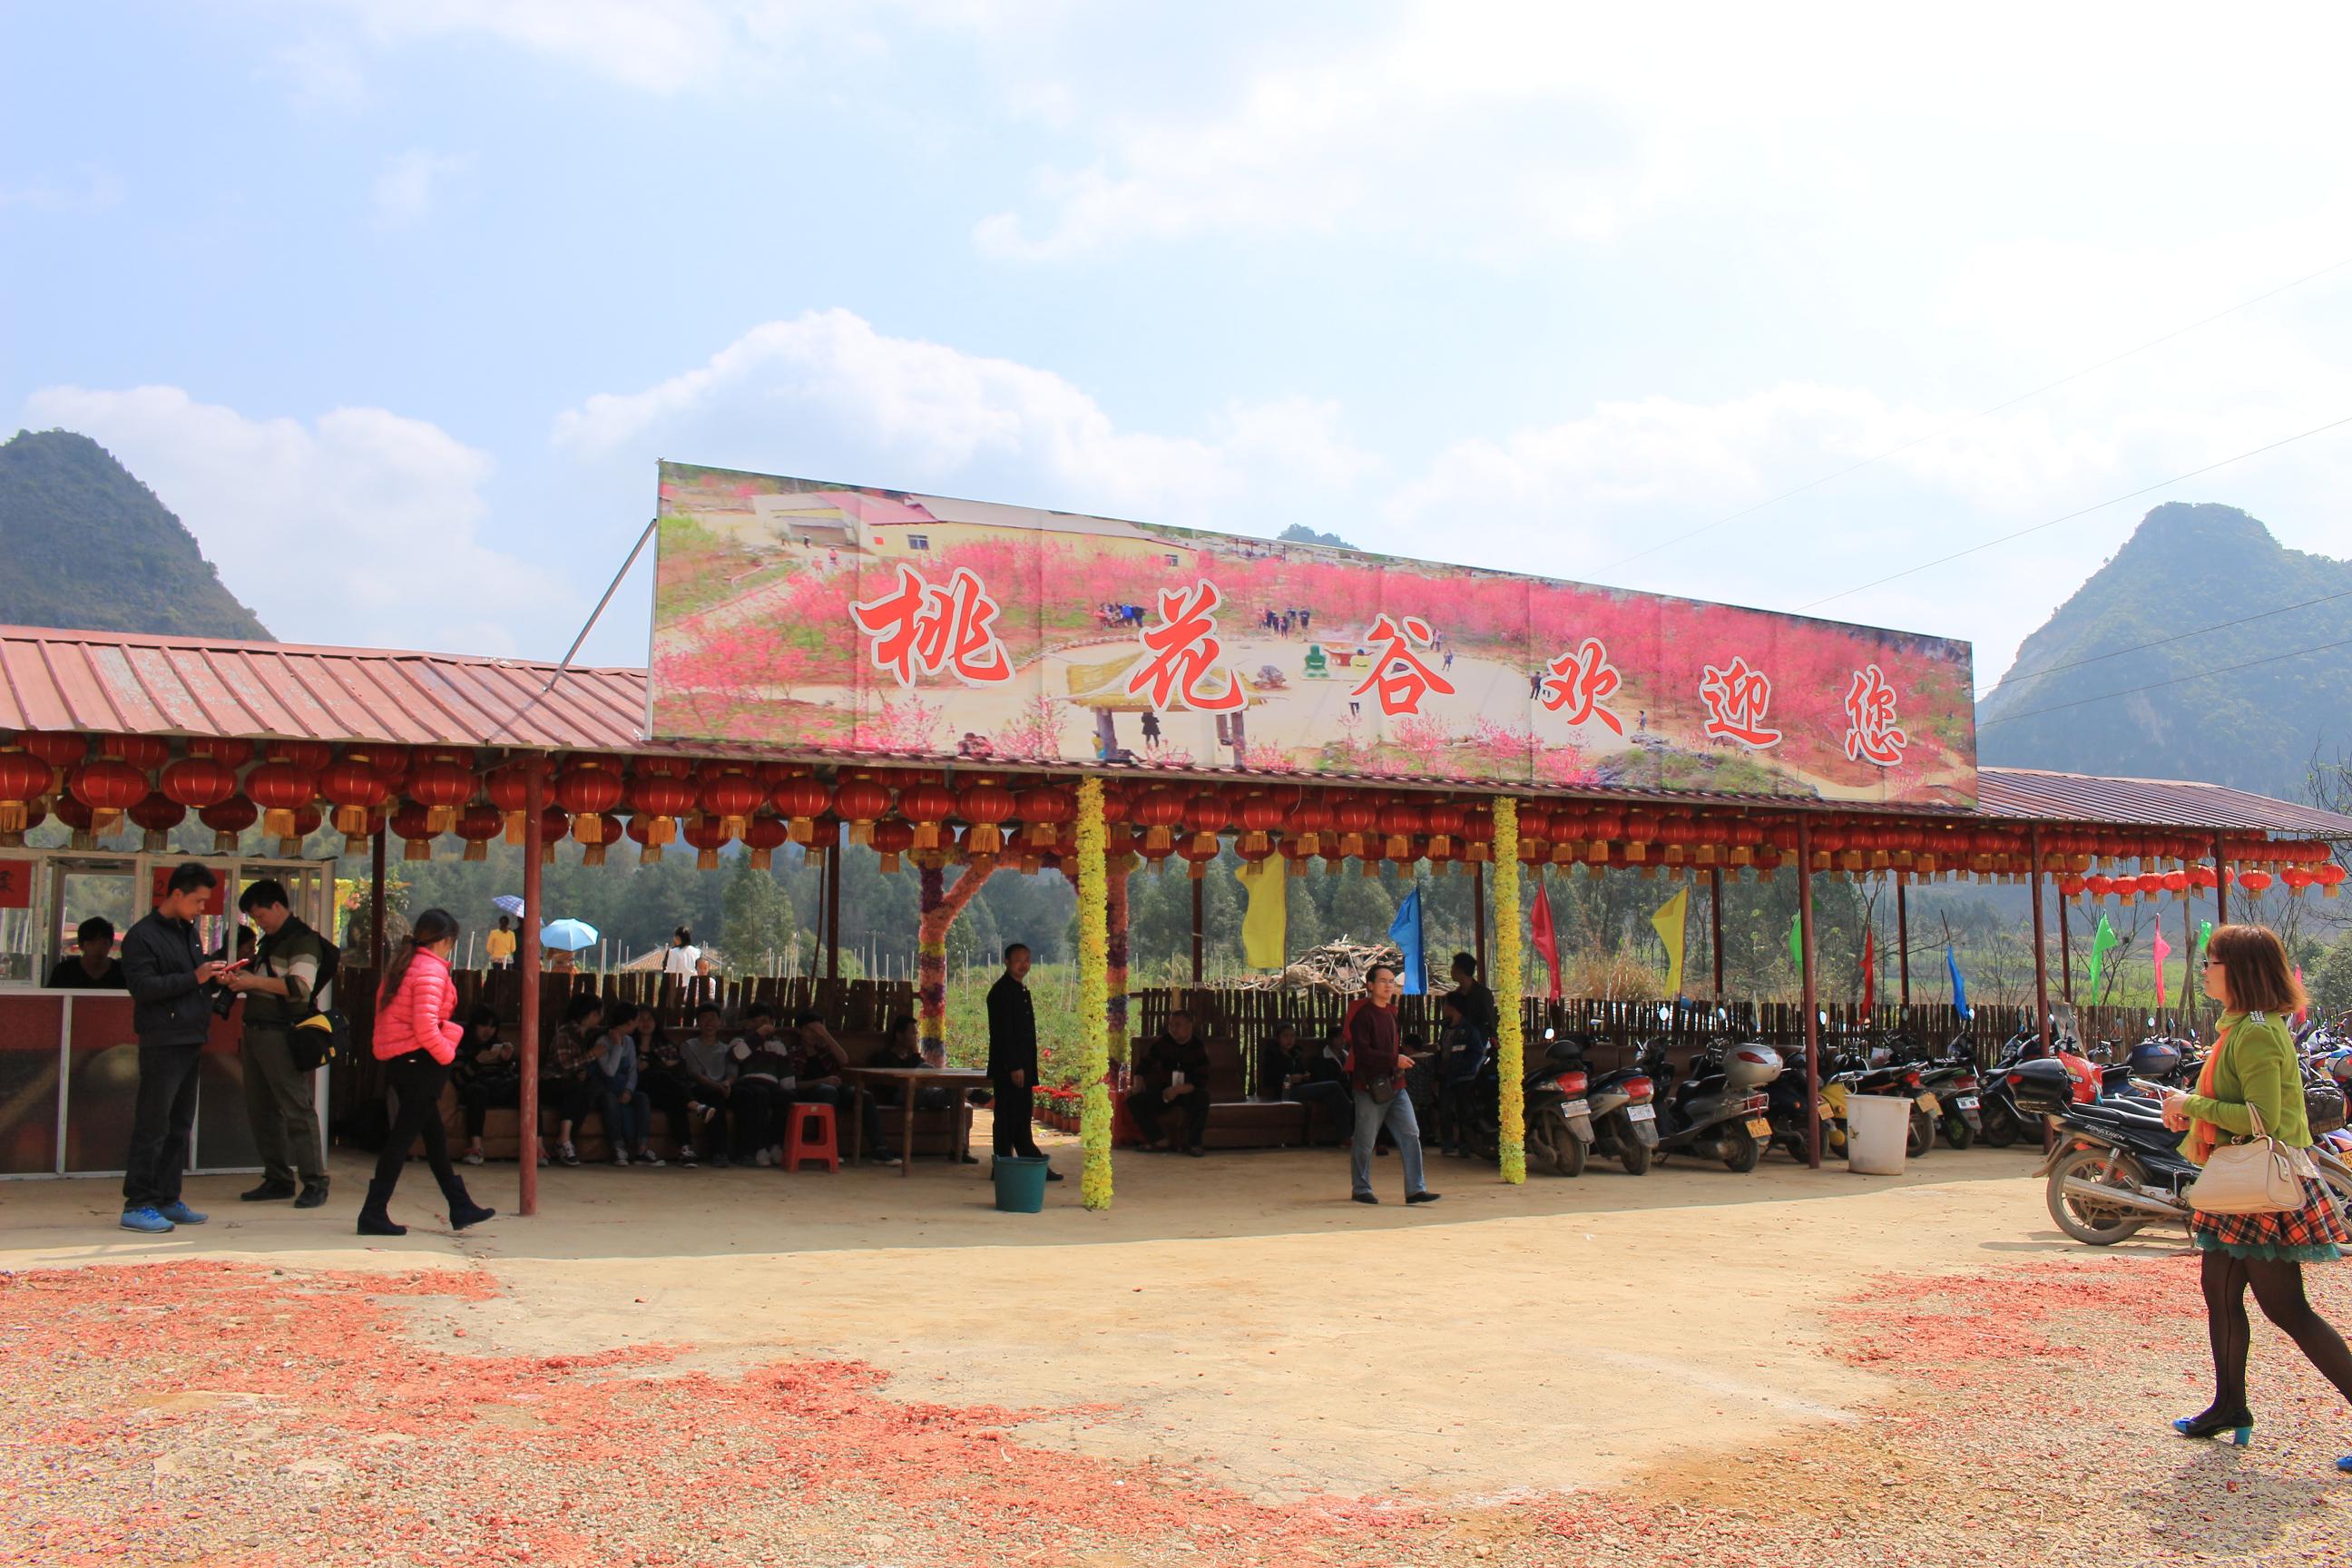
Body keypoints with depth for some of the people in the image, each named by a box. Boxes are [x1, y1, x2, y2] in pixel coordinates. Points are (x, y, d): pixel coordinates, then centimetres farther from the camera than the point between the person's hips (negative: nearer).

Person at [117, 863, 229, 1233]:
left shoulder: (188, 931, 18)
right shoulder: (142, 935, -8)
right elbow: (142, 986, -17)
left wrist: (214, 975, 6)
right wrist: (195, 978, -19)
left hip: (191, 1041, 9)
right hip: (163, 1042, -9)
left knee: (179, 1126, 11)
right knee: (152, 1126, -7)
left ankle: (167, 1200, 17)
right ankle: (137, 1205, -2)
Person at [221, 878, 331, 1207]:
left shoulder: (303, 940, -9)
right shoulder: (268, 942, 20)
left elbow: (301, 987, -20)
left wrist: (253, 981, -18)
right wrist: (239, 980, 10)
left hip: (284, 1035, -9)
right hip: (256, 1032, 10)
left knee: (297, 1109, -7)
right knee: (260, 1110, 11)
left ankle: (315, 1183, -3)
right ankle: (278, 1179, 19)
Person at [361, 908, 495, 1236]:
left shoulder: (402, 965, 14)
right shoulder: (431, 970, -14)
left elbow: (387, 1013, 15)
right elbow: (425, 1025, -24)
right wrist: (446, 1054, -10)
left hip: (397, 1061, 10)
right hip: (420, 1062, -10)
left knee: (435, 1135, 14)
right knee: (403, 1137, -4)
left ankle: (461, 1208, 22)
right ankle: (374, 1213, -2)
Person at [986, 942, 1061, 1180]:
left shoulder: (1021, 990, 17)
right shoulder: (1002, 991, -12)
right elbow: (1002, 1032, -18)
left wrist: (1027, 1067, 17)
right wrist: (1014, 1067, -21)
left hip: (1022, 1066, 9)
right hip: (1008, 1068, -9)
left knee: (1021, 1118, 12)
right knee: (1007, 1117, -3)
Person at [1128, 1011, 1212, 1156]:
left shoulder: (1199, 1048, -9)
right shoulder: (1161, 1042, 0)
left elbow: (1202, 1081, -15)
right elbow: (1143, 1066, 9)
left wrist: (1178, 1090, -28)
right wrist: (1138, 1087, -9)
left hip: (1188, 1093, -3)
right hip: (1163, 1093, 3)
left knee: (1202, 1097, -36)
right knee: (1134, 1101, -20)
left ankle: (1193, 1143, -20)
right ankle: (1161, 1141, -14)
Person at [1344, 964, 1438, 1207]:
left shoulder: (1392, 1013, 16)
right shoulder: (1362, 1014, -10)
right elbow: (1362, 1052, -19)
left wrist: (1404, 1061, 11)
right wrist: (1395, 1060, -20)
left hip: (1395, 1086, 7)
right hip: (1371, 1087, -7)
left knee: (1411, 1134, -1)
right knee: (1365, 1142, 3)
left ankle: (1415, 1189, 1)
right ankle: (1361, 1189, 17)